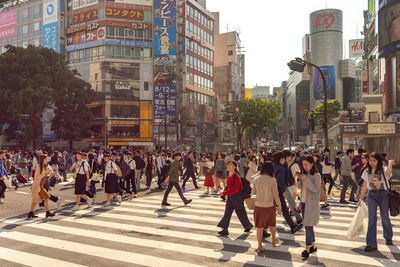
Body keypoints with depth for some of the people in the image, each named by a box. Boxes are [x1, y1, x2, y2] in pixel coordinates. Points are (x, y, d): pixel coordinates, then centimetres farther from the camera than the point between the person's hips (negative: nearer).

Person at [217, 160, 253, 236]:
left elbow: (235, 189, -28)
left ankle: (249, 225, 32)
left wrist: (224, 193, -27)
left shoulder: (236, 177, -23)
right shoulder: (229, 176, 1)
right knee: (227, 212, 5)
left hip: (237, 197, -7)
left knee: (240, 213, 9)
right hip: (230, 196, 8)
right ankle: (225, 230, 10)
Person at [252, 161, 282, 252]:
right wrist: (279, 207, -2)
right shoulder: (272, 180, -14)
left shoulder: (256, 179, -6)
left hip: (259, 205, 1)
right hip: (270, 205, -1)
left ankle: (260, 246, 12)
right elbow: (276, 195, -11)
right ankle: (274, 241, 41)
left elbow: (253, 192, 5)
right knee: (272, 223, 22)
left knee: (260, 226, 9)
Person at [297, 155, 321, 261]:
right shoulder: (305, 174, 9)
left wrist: (306, 180, -26)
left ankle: (307, 249, -2)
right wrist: (299, 180, -7)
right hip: (303, 202, 7)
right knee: (308, 225, 14)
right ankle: (313, 245, 27)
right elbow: (300, 187, 11)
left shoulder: (316, 175, -11)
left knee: (308, 226, -7)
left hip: (311, 203, -7)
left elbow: (315, 189, -19)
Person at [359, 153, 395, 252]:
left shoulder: (383, 170, -6)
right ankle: (371, 244, 1)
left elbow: (388, 172, -32)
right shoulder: (367, 172, 5)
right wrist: (361, 198, 12)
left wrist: (390, 165, -53)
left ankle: (388, 238, 42)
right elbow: (365, 186, 12)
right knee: (372, 219, -3)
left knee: (385, 218, 14)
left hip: (383, 195, -2)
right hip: (372, 195, 2)